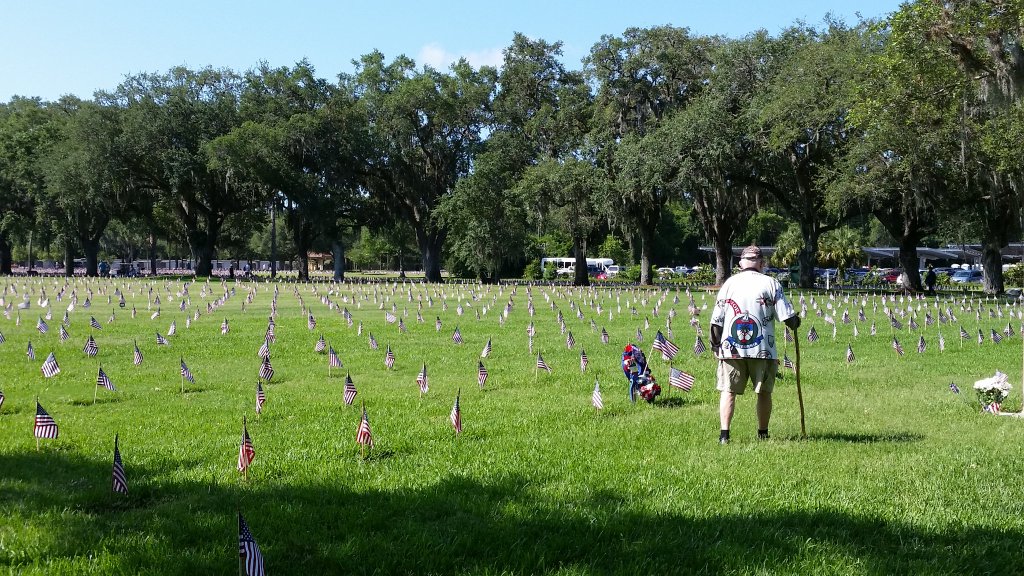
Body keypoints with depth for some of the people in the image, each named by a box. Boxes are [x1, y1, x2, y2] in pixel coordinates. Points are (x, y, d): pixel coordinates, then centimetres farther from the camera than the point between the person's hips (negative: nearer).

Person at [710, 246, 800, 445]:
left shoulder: (729, 283, 6)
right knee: (764, 392, 12)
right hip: (762, 349, -1)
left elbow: (716, 320, 5)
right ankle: (763, 434, 19)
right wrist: (795, 322, 20)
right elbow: (787, 316, -2)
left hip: (731, 348, 1)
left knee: (728, 391, 4)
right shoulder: (770, 283, 1)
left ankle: (724, 434, -6)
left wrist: (715, 345, 17)